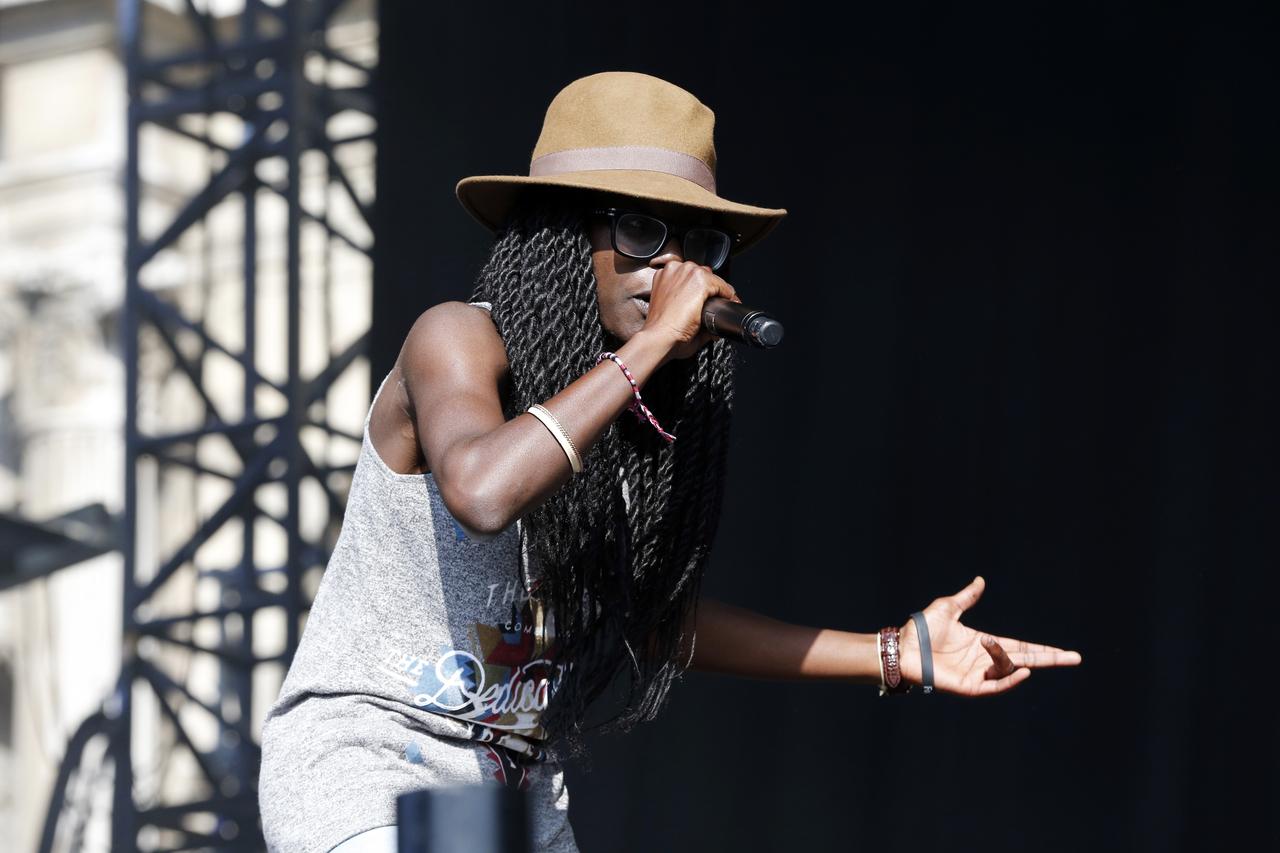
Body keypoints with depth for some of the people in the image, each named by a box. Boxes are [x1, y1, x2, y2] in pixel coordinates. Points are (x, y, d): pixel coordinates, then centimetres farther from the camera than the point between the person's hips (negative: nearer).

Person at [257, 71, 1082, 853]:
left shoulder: (646, 412, 5)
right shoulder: (457, 340, -14)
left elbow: (651, 615, 15)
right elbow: (481, 491, -36)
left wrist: (894, 655, 14)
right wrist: (647, 347, -28)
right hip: (362, 774, -7)